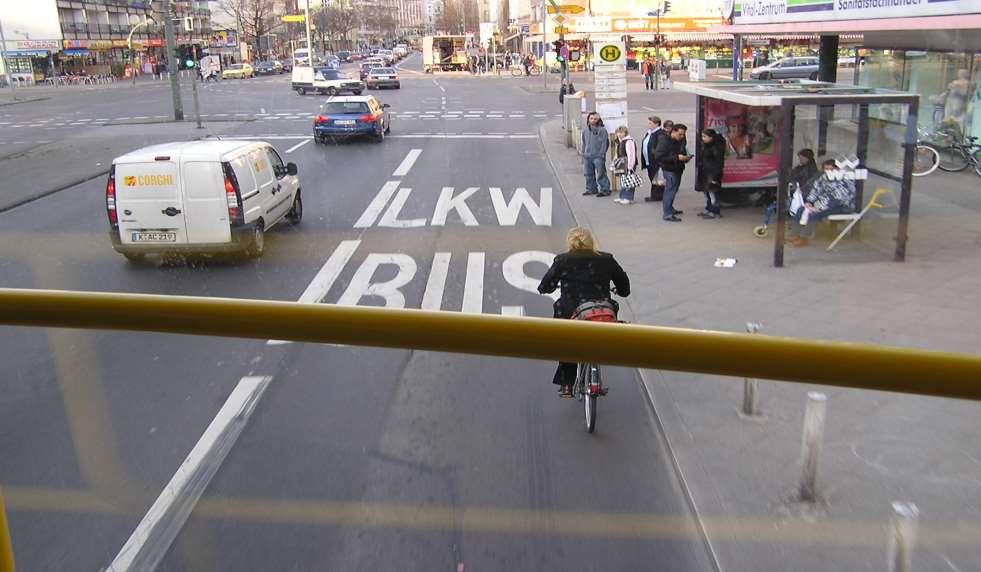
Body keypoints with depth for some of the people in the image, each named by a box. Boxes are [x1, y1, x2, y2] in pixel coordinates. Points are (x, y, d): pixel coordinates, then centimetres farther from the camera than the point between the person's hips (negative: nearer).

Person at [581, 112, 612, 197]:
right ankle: (591, 189, 24)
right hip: (587, 157, 6)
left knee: (600, 174, -7)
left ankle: (605, 190, -1)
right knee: (589, 174, 12)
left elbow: (604, 143, -7)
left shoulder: (602, 130, -5)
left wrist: (602, 154, -13)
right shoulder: (585, 131, 14)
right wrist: (583, 154, 15)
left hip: (598, 156, -6)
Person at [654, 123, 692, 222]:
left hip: (678, 169, 8)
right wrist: (676, 157, -24)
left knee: (673, 190, 17)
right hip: (669, 170, -8)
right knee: (670, 190, -9)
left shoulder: (681, 142, 9)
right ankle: (667, 214, -5)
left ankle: (670, 209, 31)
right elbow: (658, 156, -23)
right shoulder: (665, 142, -16)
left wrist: (686, 157, 0)